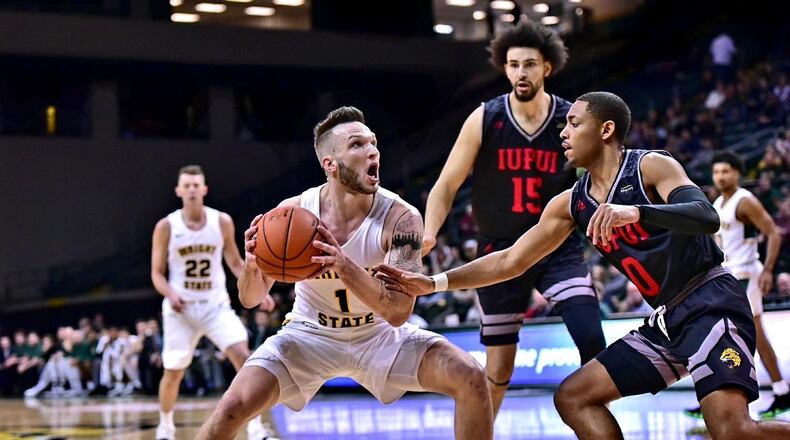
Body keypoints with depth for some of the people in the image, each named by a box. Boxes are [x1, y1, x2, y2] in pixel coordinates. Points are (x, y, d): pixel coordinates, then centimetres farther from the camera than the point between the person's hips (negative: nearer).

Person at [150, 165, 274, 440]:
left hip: (216, 305, 1)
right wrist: (171, 294, -21)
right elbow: (157, 273, -1)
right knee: (173, 372, 6)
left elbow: (235, 263, 9)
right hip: (181, 308, -1)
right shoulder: (166, 227, -7)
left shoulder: (222, 222, -3)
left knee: (243, 357, -17)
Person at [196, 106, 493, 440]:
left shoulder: (401, 218, -23)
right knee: (232, 408, -21)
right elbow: (251, 299, -8)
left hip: (379, 335, 0)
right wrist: (252, 265, -33)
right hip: (310, 334, 0)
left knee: (471, 380, -18)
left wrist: (344, 266, -45)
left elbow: (398, 312, -30)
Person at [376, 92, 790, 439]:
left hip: (710, 302, -8)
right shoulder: (572, 203, 9)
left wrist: (635, 212, -42)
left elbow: (707, 217, -27)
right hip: (668, 318, 8)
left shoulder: (651, 167, -10)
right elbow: (510, 261, 13)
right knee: (573, 397, 4)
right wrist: (434, 283, 7)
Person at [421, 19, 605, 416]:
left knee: (592, 342, -16)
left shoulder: (571, 121, -7)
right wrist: (428, 234, -22)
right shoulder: (484, 120, -8)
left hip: (558, 247, 0)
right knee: (498, 366, 6)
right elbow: (446, 187, -4)